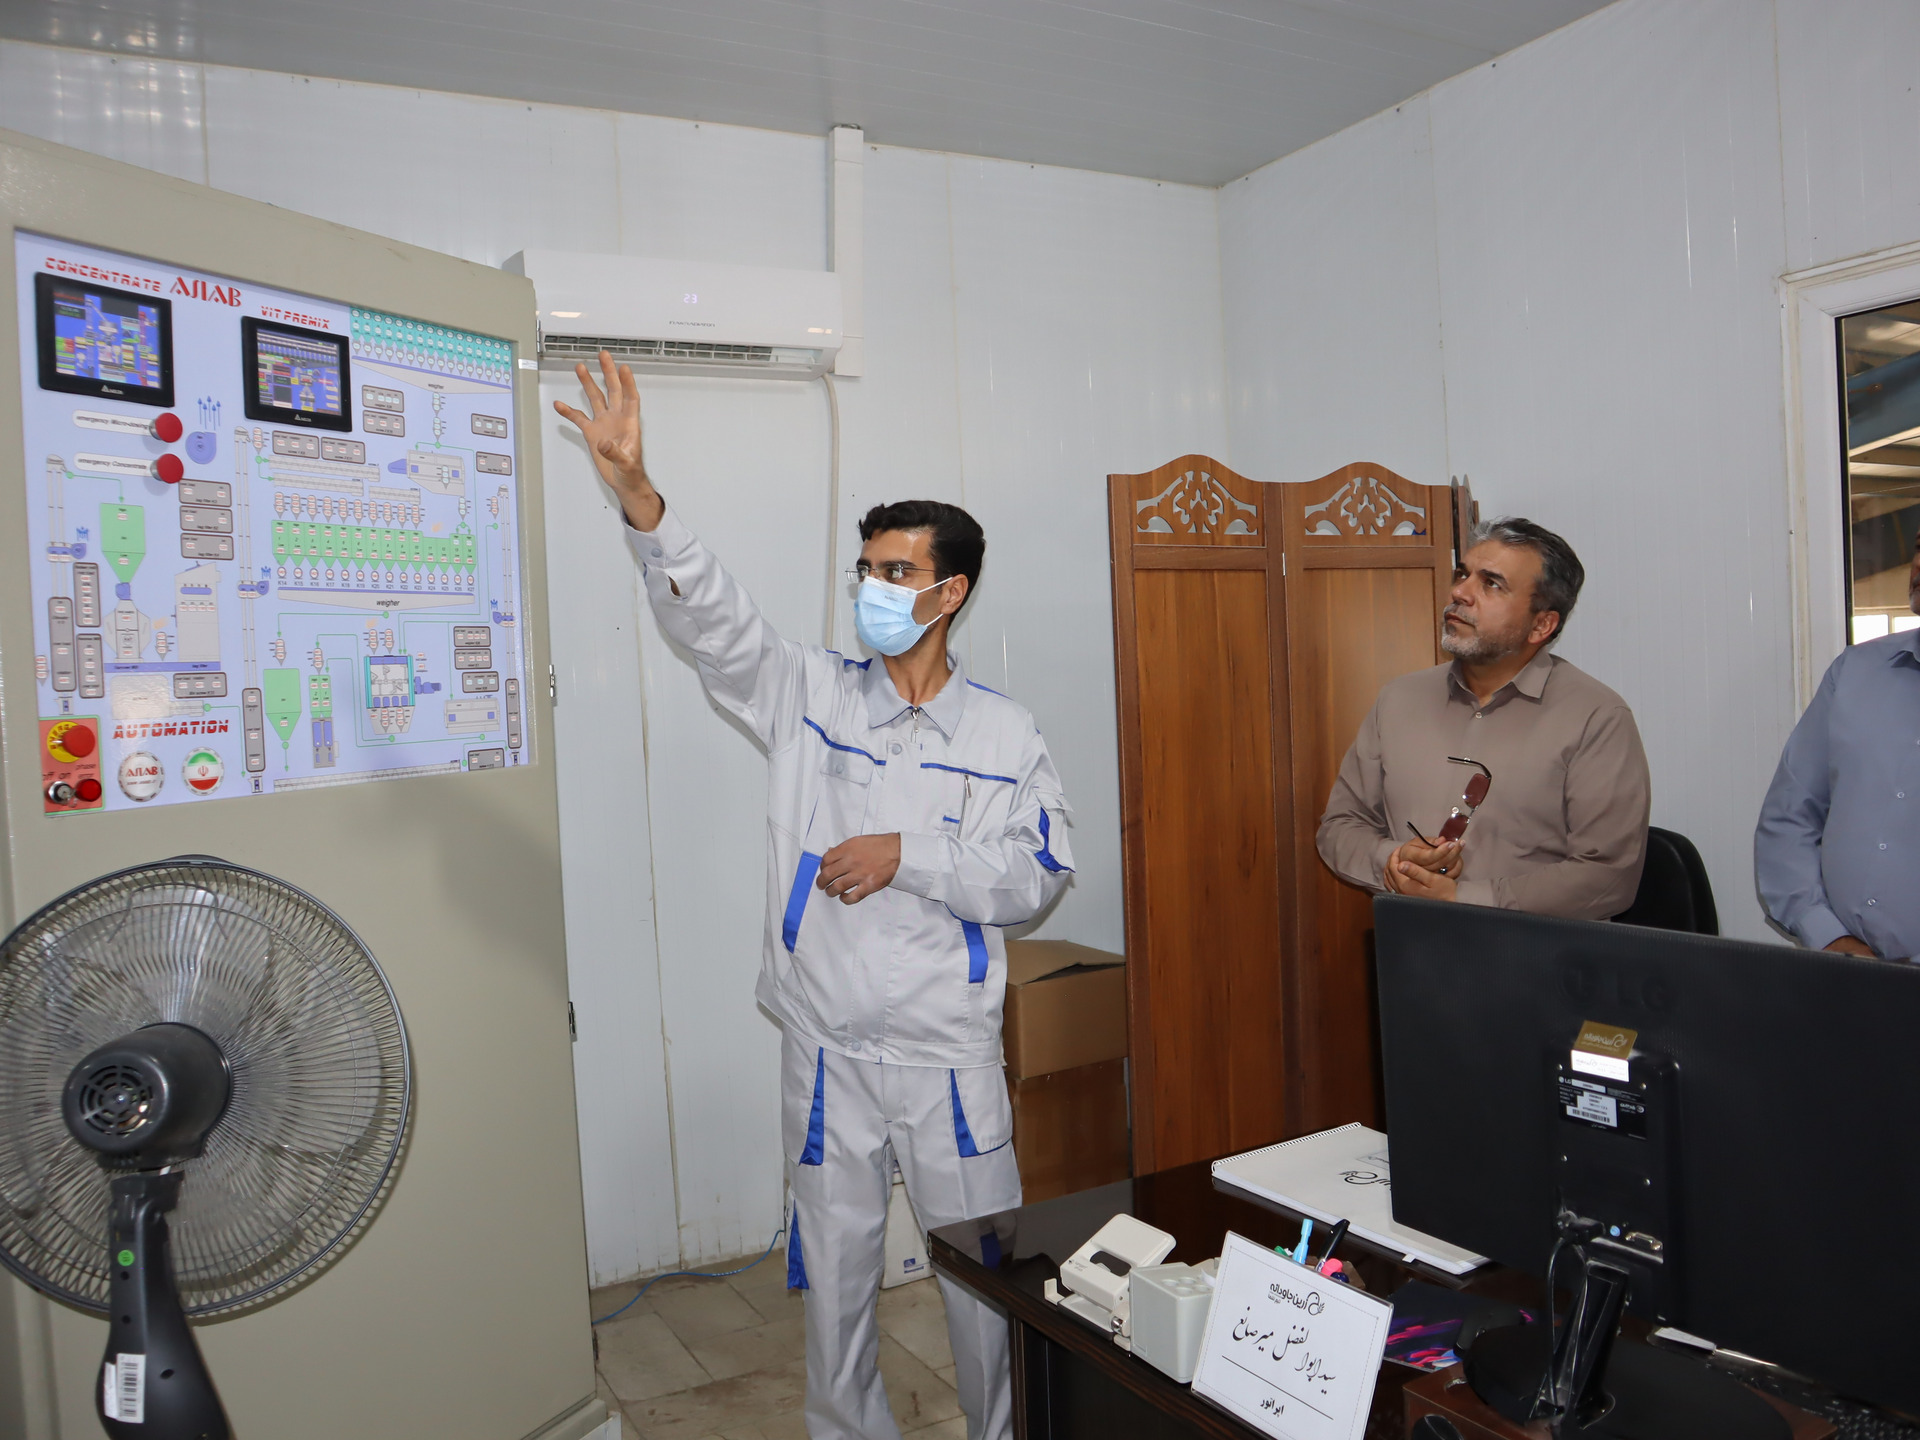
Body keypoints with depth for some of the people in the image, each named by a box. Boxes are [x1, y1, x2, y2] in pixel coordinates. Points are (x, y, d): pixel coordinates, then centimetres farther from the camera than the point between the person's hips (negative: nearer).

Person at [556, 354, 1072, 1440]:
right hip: (828, 1047, 1)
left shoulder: (1005, 733, -3)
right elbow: (714, 618, -15)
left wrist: (907, 855, -17)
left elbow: (1036, 878, -6)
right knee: (835, 1268, 16)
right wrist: (638, 496, -29)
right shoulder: (811, 695, -1)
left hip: (949, 1053, -1)